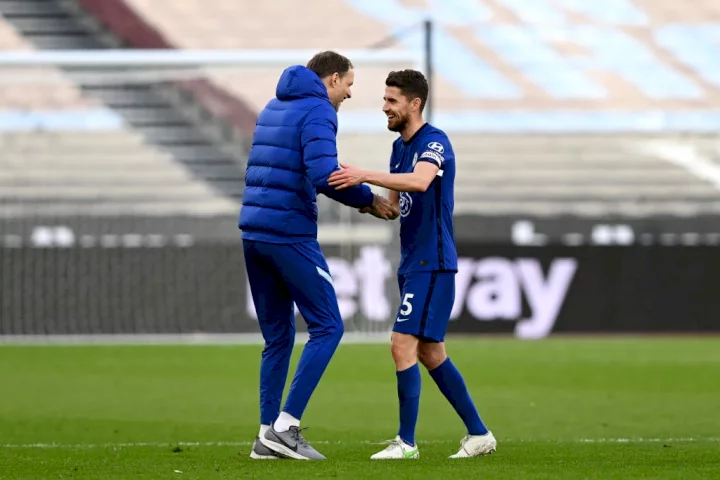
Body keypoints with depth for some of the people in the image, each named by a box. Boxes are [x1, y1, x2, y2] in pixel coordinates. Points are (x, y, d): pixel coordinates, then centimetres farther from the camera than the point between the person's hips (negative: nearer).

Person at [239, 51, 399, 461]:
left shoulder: (274, 108, 20)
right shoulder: (317, 111, -8)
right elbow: (324, 175, -22)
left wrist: (359, 199, 18)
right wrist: (369, 200, -7)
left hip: (254, 233, 8)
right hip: (290, 235, -8)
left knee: (278, 335, 14)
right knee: (327, 326, 0)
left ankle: (269, 435, 11)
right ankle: (285, 426, -7)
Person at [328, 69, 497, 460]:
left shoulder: (434, 142, -13)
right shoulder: (400, 147, 15)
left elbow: (419, 181, -34)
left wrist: (366, 176, -42)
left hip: (432, 263, -10)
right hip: (413, 263, 10)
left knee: (403, 345, -14)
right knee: (431, 353, 12)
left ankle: (406, 442, -9)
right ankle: (478, 434, 19)